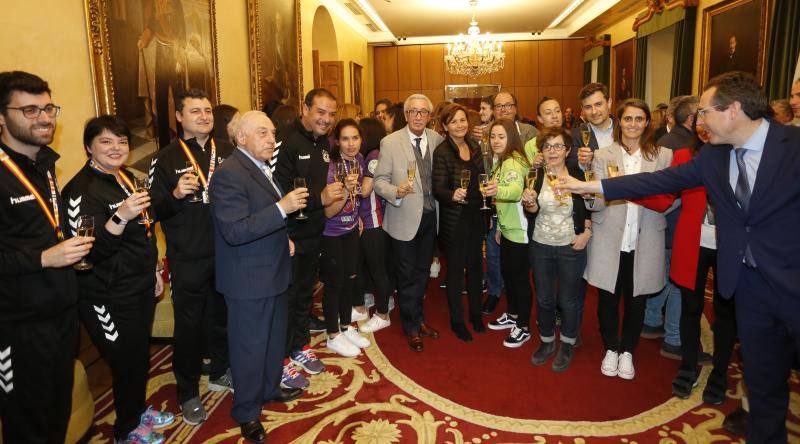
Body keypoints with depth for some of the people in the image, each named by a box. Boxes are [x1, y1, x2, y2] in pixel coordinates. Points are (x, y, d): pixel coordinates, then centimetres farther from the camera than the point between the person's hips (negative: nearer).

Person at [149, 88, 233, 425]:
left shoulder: (228, 152, 4)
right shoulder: (165, 159, -4)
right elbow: (155, 209, -7)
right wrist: (176, 195, -25)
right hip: (187, 259, -3)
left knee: (222, 317, 18)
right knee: (189, 326, 8)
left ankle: (220, 373, 40)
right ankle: (188, 393, 25)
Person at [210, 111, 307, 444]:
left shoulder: (260, 167, 9)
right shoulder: (230, 174, -22)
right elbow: (234, 231, -29)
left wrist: (282, 238, 12)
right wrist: (282, 208, -32)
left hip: (272, 272, 9)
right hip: (249, 281, -9)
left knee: (274, 338, 24)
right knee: (250, 346, 7)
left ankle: (270, 388, 45)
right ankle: (246, 413, 27)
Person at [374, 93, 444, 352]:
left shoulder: (437, 139, 1)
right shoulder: (390, 142, -12)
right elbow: (379, 180, -11)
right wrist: (396, 192, -30)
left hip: (430, 216, 4)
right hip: (404, 219, -4)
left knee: (422, 272, 19)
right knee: (407, 275, 8)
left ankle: (419, 319, 38)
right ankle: (412, 327, 26)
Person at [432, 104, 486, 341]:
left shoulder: (474, 147, 5)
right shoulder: (442, 152, -14)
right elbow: (438, 190, -17)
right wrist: (453, 195, -35)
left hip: (475, 216, 6)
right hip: (454, 219, -6)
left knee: (476, 265, 16)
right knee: (456, 268, 7)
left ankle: (475, 313, 36)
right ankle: (457, 320, 24)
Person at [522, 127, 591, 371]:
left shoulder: (578, 176, -7)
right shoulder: (535, 176, -3)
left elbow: (589, 209, 4)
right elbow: (532, 210, -12)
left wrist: (587, 233, -9)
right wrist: (529, 202, -32)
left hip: (571, 248, -2)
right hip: (540, 246, 2)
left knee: (568, 300, 10)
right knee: (543, 299, 13)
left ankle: (567, 346, 31)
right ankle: (546, 342, 34)